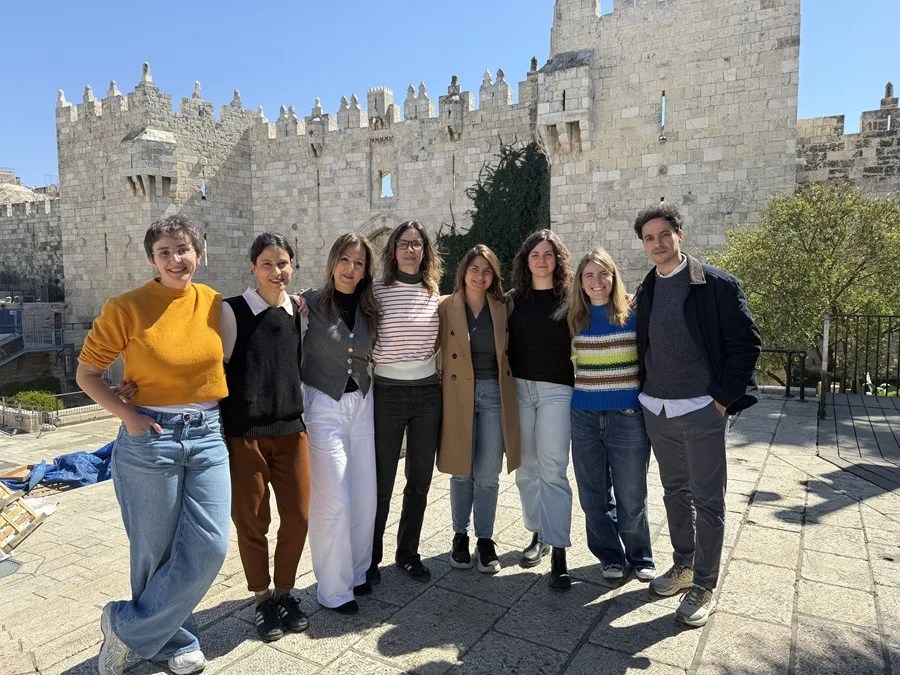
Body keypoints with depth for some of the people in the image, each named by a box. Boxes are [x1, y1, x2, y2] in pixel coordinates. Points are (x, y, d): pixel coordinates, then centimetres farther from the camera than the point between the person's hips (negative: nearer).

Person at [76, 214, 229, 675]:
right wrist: (127, 415, -11)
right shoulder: (126, 308, -8)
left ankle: (128, 628, 24)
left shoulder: (213, 303, 2)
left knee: (209, 548, 1)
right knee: (156, 552, 9)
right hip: (149, 438, -3)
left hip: (207, 436, 4)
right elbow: (86, 373, -1)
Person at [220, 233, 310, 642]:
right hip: (244, 432, -3)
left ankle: (284, 592, 29)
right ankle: (262, 599, 28)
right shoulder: (232, 311, -7)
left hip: (291, 429, 4)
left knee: (298, 516, 7)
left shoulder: (298, 312, 6)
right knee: (251, 520, 8)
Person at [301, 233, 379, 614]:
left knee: (365, 497, 9)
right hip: (323, 406, -5)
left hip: (362, 404, 5)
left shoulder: (369, 310, 6)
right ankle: (334, 589, 14)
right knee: (333, 501, -3)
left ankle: (356, 571, 29)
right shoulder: (311, 303, -8)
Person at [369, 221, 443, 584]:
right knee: (381, 482, 5)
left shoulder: (433, 292, 5)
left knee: (420, 480, 12)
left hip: (428, 392, 4)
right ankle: (370, 557, 24)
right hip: (388, 392, -4)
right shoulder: (378, 289, -7)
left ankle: (408, 552, 30)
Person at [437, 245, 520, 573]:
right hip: (458, 394, -1)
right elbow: (435, 348, -3)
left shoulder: (503, 309, 5)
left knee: (488, 475, 4)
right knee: (462, 471, 8)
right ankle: (460, 536, 27)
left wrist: (508, 386, 2)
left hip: (493, 393, 1)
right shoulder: (446, 307, -2)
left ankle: (485, 540, 22)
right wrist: (441, 382, -12)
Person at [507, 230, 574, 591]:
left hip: (557, 390, -3)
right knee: (527, 467, 9)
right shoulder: (513, 300, 8)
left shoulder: (571, 298, 2)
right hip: (519, 388, 3)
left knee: (552, 469, -7)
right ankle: (538, 534, 25)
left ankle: (559, 553, -2)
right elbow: (504, 344, 10)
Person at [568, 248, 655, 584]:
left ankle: (640, 557, 29)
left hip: (627, 416, -3)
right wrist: (570, 402, 8)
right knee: (593, 496, 10)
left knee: (631, 495, 6)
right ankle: (610, 556, 29)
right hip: (584, 417, 3)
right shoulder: (575, 321, 5)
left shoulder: (633, 316, -3)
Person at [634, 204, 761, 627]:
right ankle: (684, 565, 33)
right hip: (656, 411, 5)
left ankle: (704, 586, 16)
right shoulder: (645, 292, 9)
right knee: (675, 492, 17)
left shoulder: (717, 284, -7)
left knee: (707, 500, 3)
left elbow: (746, 344, -9)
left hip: (702, 411, -5)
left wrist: (723, 398, -11)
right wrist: (644, 393, 7)